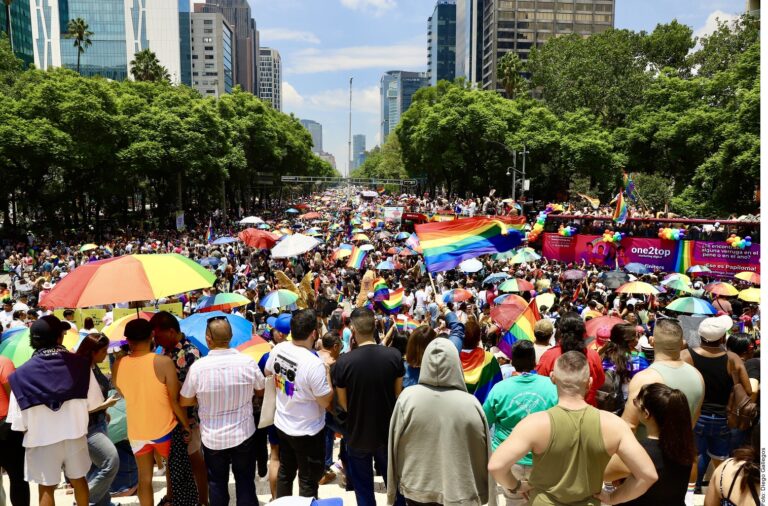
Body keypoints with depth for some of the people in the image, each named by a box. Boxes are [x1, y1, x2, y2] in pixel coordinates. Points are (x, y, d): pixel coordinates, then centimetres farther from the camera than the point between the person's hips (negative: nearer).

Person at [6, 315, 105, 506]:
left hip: (42, 441, -1)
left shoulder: (22, 374, -15)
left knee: (46, 488, 16)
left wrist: (32, 427, 10)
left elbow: (19, 423, -11)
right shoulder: (79, 364, -12)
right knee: (78, 480, 22)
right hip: (75, 435, 1)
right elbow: (93, 404, -4)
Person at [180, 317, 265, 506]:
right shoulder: (248, 362, -16)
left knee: (217, 483, 20)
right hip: (244, 434, 1)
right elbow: (261, 391, 2)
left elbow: (184, 402, -5)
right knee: (245, 481, 17)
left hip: (212, 438, 0)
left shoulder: (197, 367, -19)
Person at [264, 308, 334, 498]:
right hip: (307, 432, -7)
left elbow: (268, 372, 10)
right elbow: (326, 401, -21)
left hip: (282, 424, 7)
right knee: (308, 480, 12)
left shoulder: (278, 349, -10)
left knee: (285, 471, 26)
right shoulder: (314, 364, -32)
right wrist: (327, 371, -12)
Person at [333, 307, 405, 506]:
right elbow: (398, 394, -1)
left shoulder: (343, 362, -20)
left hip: (358, 436, -1)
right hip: (388, 433, 2)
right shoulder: (394, 355, -15)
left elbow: (343, 404, -7)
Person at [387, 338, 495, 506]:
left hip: (416, 491, 1)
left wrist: (393, 489, 8)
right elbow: (483, 456, -8)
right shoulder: (471, 404, -18)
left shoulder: (407, 397, -16)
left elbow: (395, 447, -6)